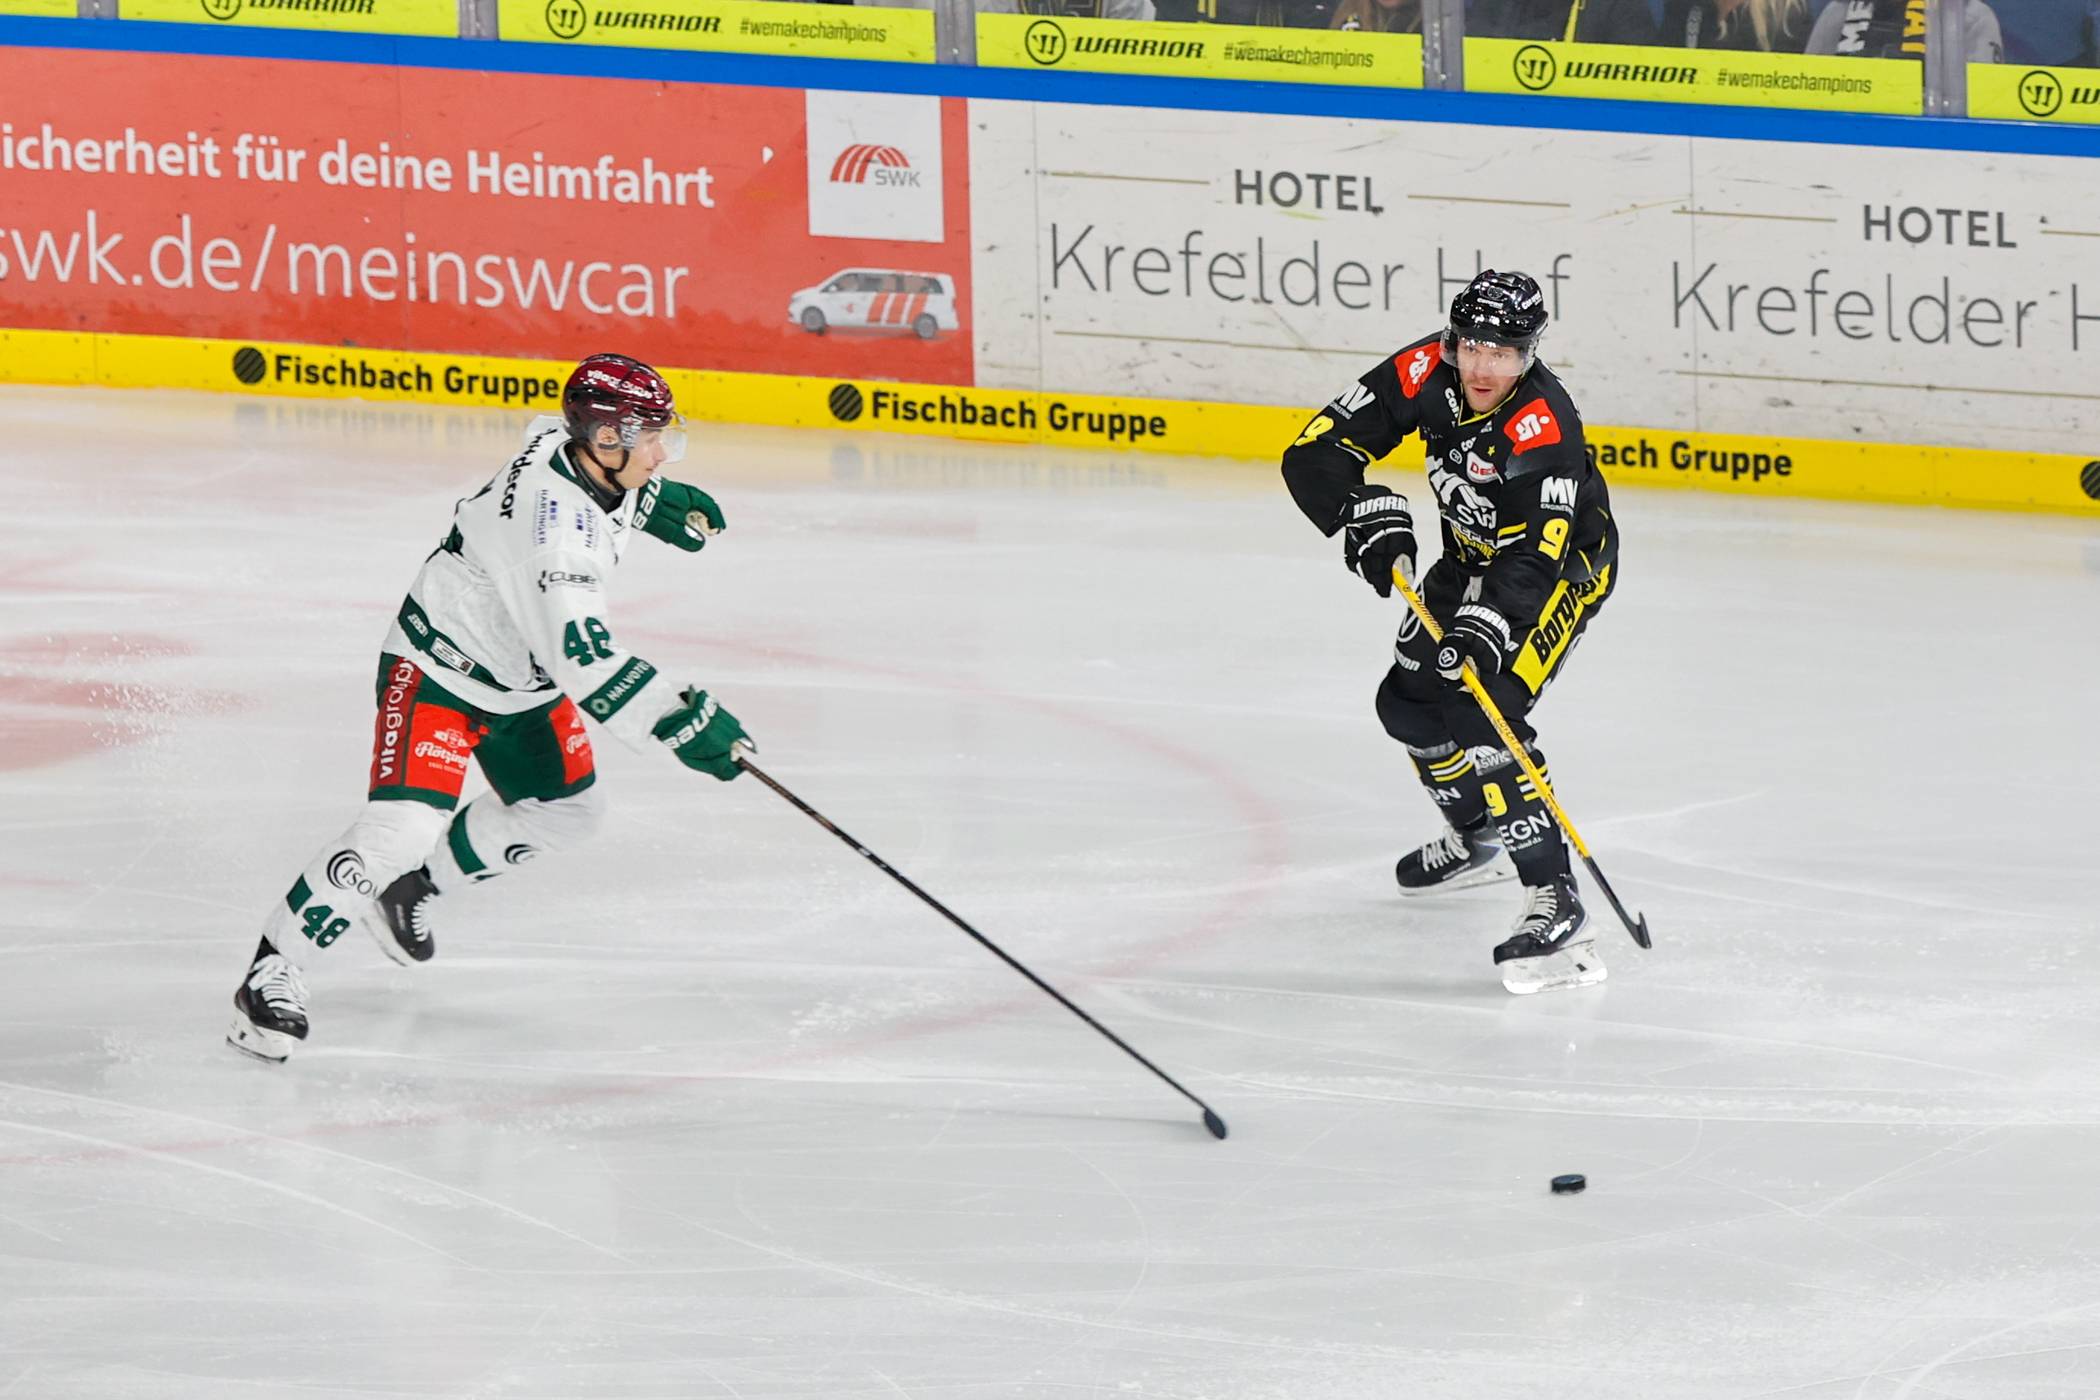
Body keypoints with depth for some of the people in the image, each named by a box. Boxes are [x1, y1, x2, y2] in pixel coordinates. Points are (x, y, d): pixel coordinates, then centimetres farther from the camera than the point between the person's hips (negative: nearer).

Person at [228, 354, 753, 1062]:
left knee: (565, 807, 19)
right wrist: (681, 721, -44)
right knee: (401, 830, -22)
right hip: (439, 670, -10)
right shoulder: (553, 520, -37)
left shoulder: (564, 440, -10)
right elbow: (581, 657, -44)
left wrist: (656, 500, 14)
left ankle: (414, 889, 36)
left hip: (520, 677, 10)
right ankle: (270, 973, -12)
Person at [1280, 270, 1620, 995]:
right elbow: (1316, 452, -18)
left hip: (1563, 561, -8)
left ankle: (1554, 899, -29)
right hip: (1476, 558, 8)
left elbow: (1536, 553, -41)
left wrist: (1490, 624, -55)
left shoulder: (1543, 425, -35)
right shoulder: (1425, 374, -19)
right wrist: (1365, 514, -36)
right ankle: (1479, 836, 42)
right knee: (1411, 701, 16)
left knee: (1483, 711, -24)